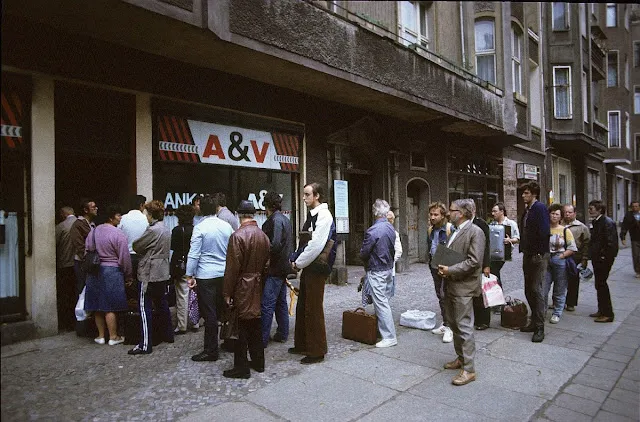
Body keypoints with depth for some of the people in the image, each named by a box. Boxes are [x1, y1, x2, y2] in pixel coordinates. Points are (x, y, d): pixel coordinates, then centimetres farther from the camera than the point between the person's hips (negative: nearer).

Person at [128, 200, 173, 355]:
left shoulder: (152, 230, -18)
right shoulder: (166, 230, 10)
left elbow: (136, 246, -8)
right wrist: (146, 251, 11)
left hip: (149, 274, -9)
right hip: (163, 273, 9)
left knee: (145, 308, -4)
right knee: (162, 304, 19)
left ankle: (145, 345, -1)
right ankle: (168, 335, 30)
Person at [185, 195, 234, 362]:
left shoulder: (200, 228, -11)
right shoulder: (227, 226, 3)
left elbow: (194, 254, -10)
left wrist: (190, 275, -3)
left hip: (206, 276, -5)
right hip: (225, 274, 5)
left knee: (209, 314, 1)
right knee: (223, 310, 17)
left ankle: (211, 351, 8)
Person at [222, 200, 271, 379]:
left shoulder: (238, 236, -17)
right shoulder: (263, 236, 4)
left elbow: (232, 268, -17)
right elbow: (267, 264, 9)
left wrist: (227, 293, -10)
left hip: (242, 288, -7)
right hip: (257, 286, 7)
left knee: (242, 327, 2)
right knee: (255, 324, 17)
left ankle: (241, 367, 12)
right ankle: (258, 362, 28)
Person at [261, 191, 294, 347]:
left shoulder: (275, 220, -14)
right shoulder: (285, 219, 15)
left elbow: (275, 244, -24)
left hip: (275, 269, -10)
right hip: (284, 267, 10)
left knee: (267, 304, -6)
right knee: (281, 302, 15)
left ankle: (262, 339, -2)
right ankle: (282, 334, 24)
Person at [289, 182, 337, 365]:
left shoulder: (324, 216, -15)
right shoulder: (312, 215, 14)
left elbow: (316, 245, -22)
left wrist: (298, 263, -13)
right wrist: (296, 259, 4)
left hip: (316, 269, -9)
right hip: (308, 268, 9)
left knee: (314, 310, 0)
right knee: (302, 307, 17)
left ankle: (317, 351, 13)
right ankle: (302, 345, 32)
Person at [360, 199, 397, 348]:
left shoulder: (373, 230, -21)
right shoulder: (391, 228, 4)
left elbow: (363, 253, -14)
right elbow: (393, 250, 11)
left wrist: (366, 262, 7)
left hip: (376, 271, -8)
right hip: (388, 269, 8)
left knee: (381, 303, -3)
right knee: (385, 301, 17)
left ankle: (389, 337, 2)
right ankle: (386, 331, 28)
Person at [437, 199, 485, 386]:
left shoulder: (475, 232, -13)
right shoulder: (455, 231, 14)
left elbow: (474, 261, -19)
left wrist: (450, 270, -18)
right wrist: (443, 267, 3)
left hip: (463, 287, -9)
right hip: (451, 285, 9)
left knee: (464, 327, -4)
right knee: (454, 324, 18)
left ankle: (469, 369, 6)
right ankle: (460, 358, 33)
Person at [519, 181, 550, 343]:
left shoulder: (540, 208, -12)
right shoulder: (527, 210, 14)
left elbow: (544, 231, -20)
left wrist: (539, 253, -19)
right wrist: (524, 251, 12)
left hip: (538, 256, -9)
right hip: (528, 255, 9)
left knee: (536, 290, -7)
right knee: (529, 290, 13)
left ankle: (539, 327, 0)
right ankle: (534, 322, 24)